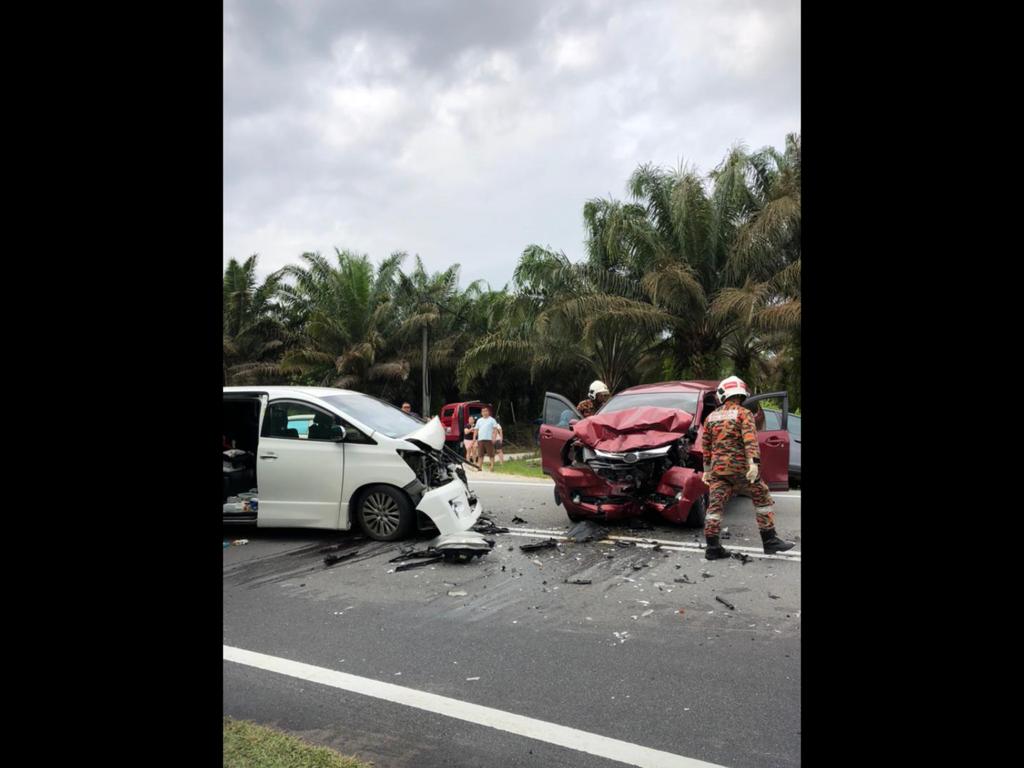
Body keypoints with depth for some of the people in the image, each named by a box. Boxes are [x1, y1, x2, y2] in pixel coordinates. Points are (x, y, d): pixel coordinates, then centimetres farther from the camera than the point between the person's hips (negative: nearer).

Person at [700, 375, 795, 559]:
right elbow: (750, 439, -17)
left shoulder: (711, 417, 13)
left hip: (717, 467, 4)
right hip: (739, 466, -4)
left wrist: (706, 470, 24)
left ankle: (712, 547, 1)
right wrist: (753, 463, -26)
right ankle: (770, 541, 11)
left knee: (716, 505, 3)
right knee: (762, 500, 9)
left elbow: (706, 446, 17)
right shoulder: (744, 413, -2)